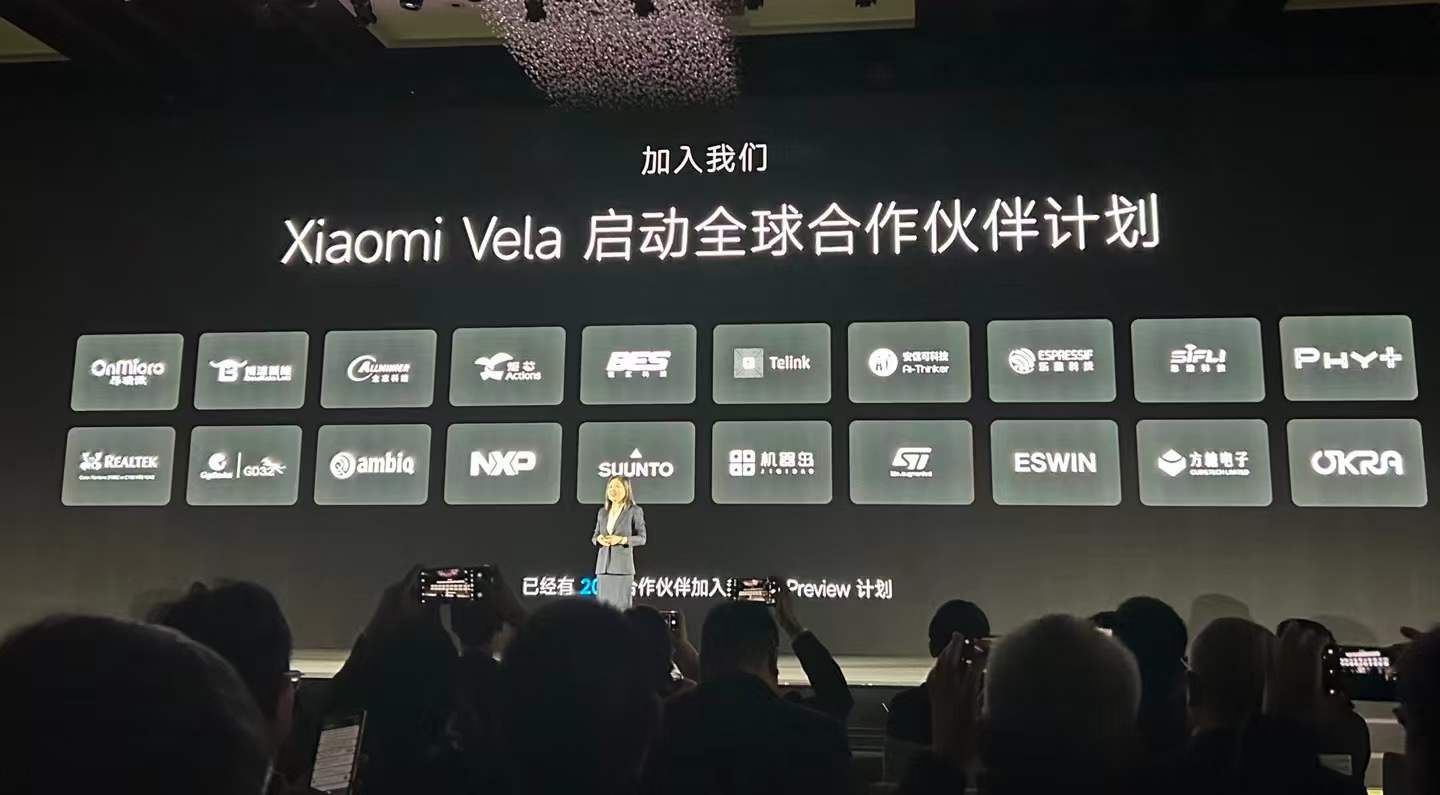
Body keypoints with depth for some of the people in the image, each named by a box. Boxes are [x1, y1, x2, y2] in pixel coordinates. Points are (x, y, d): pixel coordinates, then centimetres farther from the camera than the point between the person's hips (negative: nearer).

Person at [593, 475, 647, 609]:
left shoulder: (635, 511, -1)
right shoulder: (602, 512, 13)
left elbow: (642, 538, -2)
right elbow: (594, 537, 16)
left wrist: (621, 540, -18)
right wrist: (599, 539, -8)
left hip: (623, 566, -4)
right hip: (603, 565, 5)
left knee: (621, 605, -7)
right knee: (603, 604, 2)